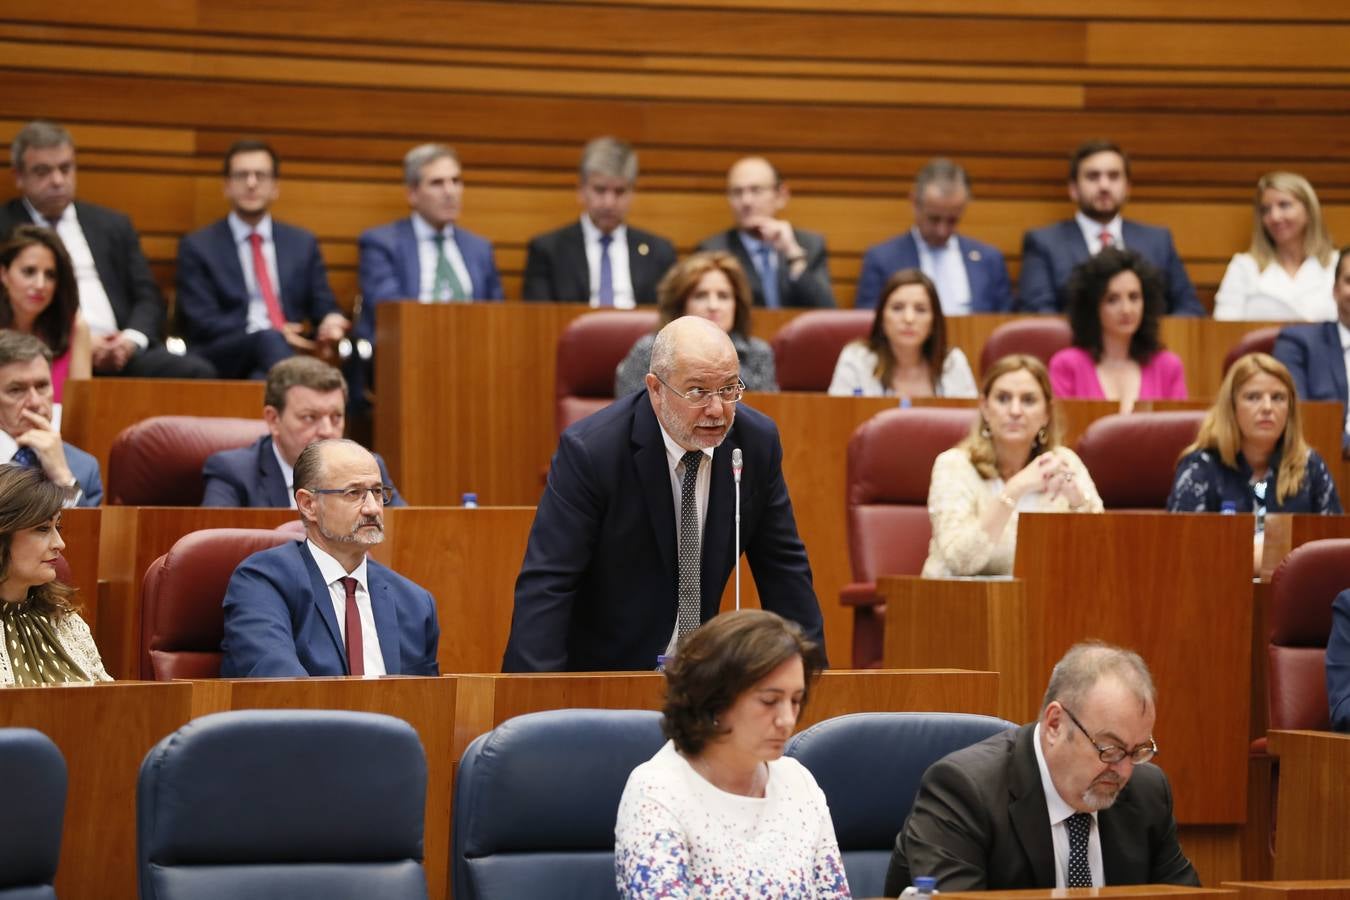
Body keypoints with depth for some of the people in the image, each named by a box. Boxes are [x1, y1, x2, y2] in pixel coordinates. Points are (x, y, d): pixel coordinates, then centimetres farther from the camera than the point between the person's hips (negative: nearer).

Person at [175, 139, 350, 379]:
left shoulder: (303, 244, 22)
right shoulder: (197, 247, 12)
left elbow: (323, 308, 19)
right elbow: (201, 323, 1)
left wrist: (331, 324, -9)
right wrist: (270, 336, -14)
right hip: (226, 360, -2)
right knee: (268, 340, -38)